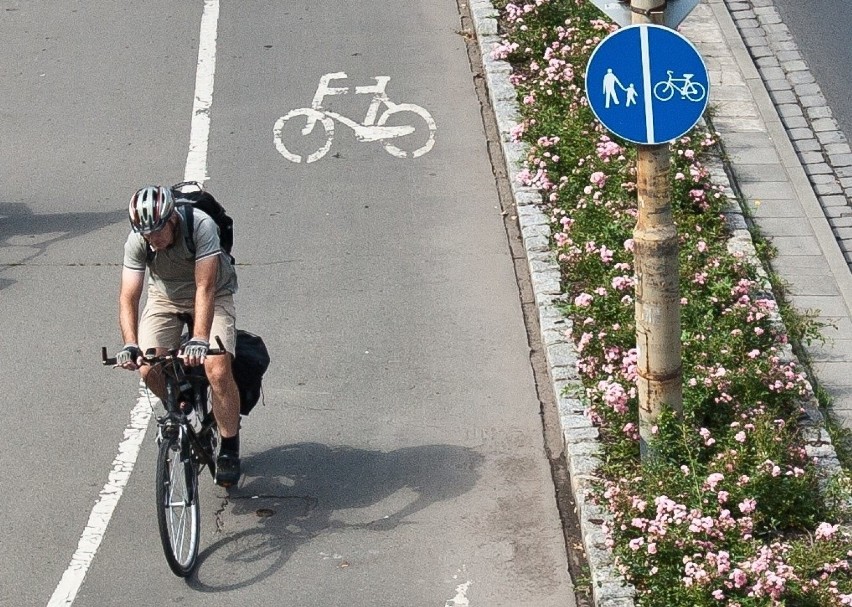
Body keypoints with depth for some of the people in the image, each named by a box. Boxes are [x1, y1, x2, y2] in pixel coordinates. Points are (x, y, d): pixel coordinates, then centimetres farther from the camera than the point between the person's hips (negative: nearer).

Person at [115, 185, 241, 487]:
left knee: (217, 369, -23)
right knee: (149, 368, -16)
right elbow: (128, 296, -26)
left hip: (212, 295, -3)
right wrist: (130, 345, -40)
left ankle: (230, 448, -5)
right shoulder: (137, 241, -23)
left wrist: (199, 340, -47)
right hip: (165, 296, 3)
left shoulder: (201, 226, -33)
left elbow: (205, 288, -37)